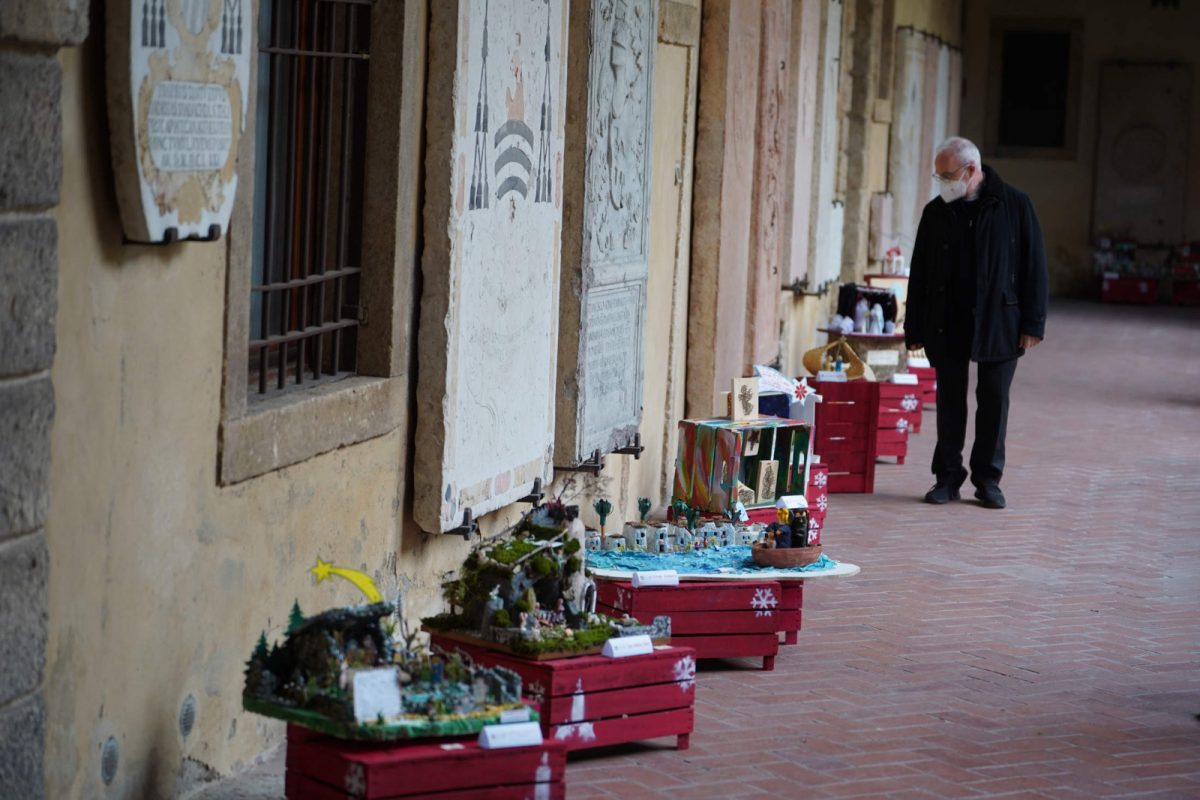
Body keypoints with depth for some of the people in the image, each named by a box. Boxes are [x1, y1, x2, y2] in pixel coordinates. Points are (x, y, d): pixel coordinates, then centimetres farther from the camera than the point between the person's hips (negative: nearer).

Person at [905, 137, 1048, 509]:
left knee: (994, 399, 2)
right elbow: (919, 273, 9)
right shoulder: (935, 212, 6)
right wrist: (914, 329, 5)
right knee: (949, 399, 5)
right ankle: (948, 478, 13)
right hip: (946, 324, 2)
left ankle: (988, 478, 12)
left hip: (998, 322, -2)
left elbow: (1034, 265, -2)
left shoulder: (1015, 206, -3)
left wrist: (1033, 323, -7)